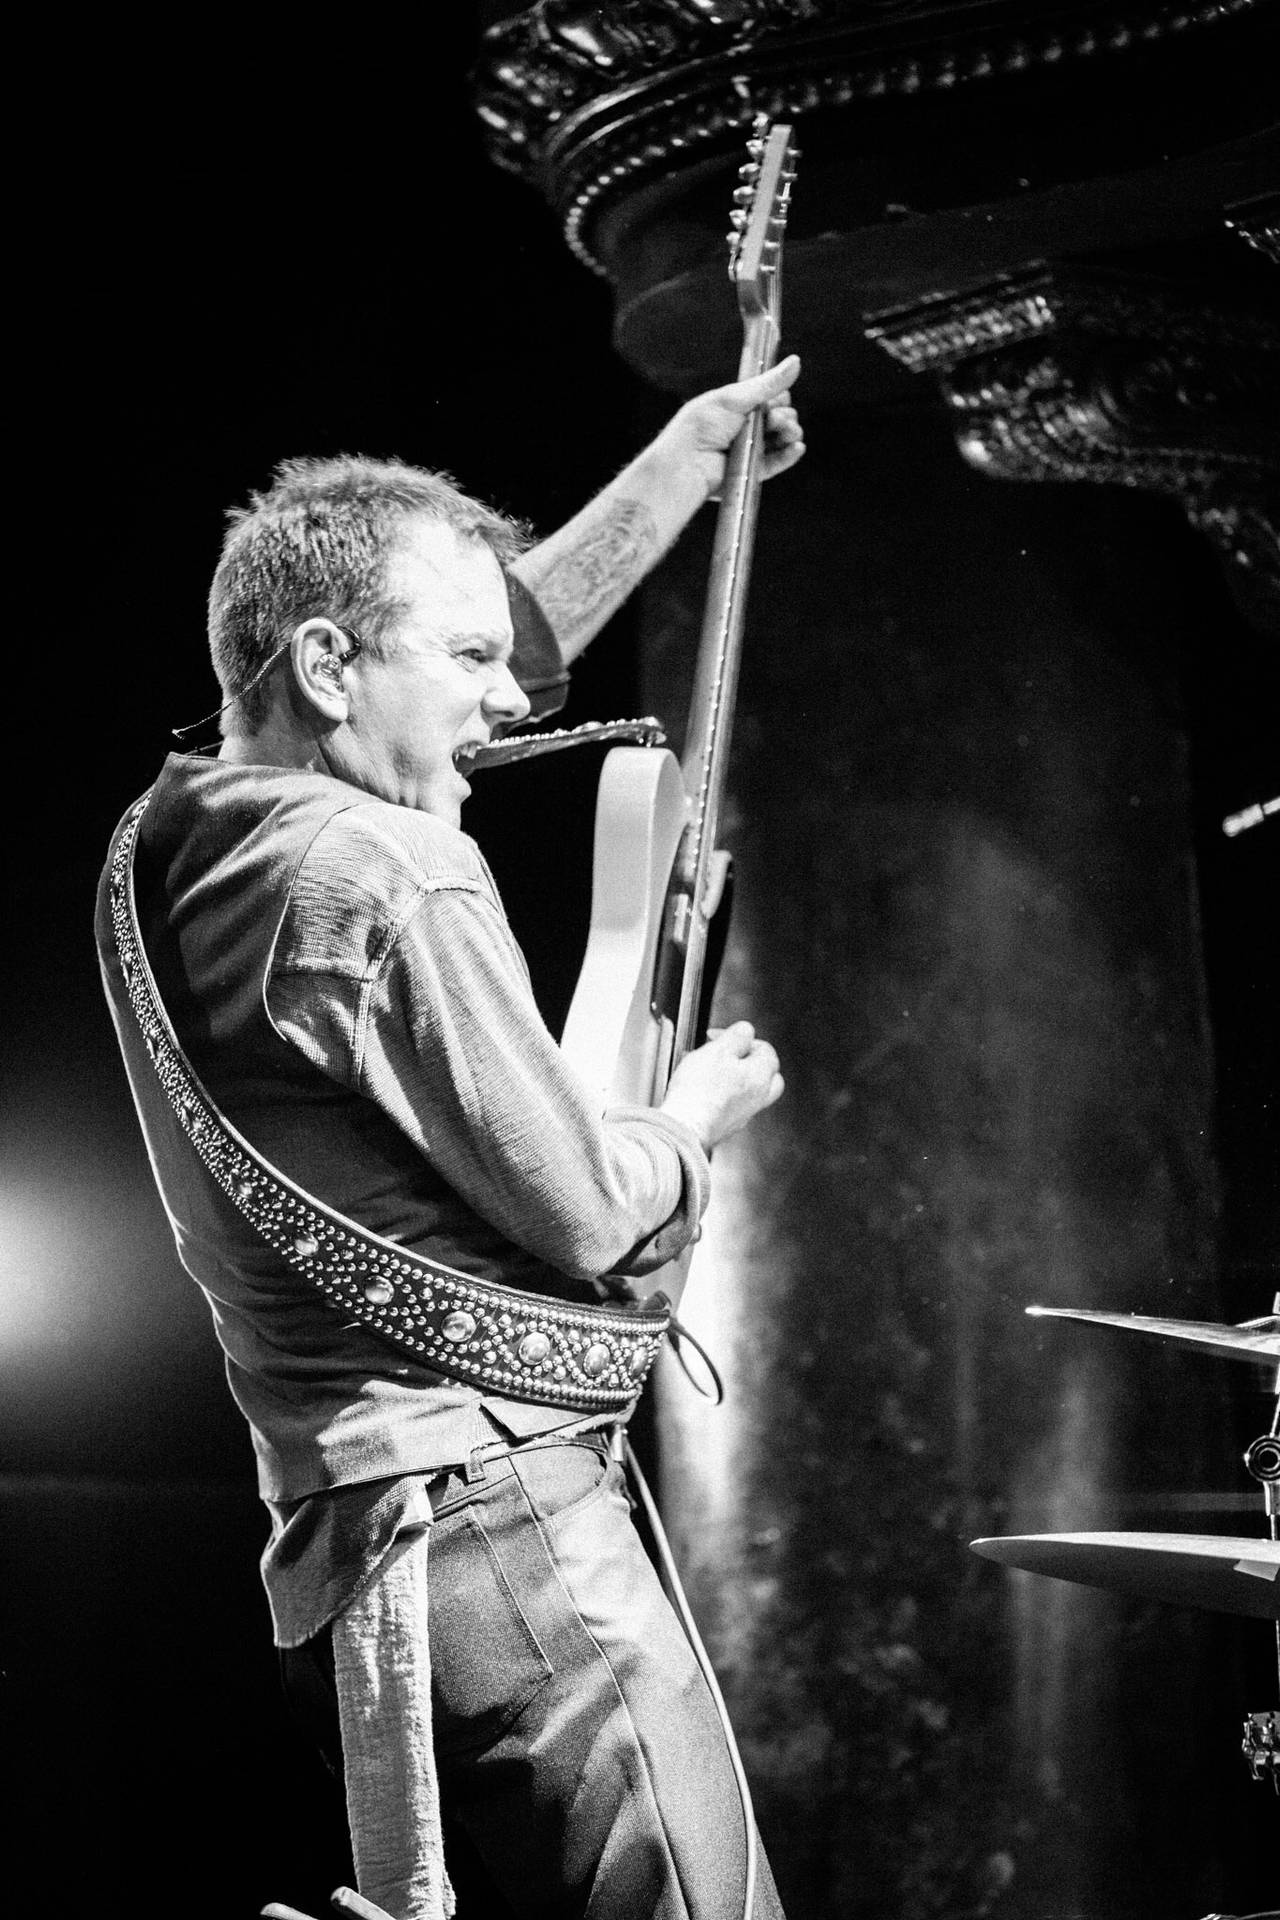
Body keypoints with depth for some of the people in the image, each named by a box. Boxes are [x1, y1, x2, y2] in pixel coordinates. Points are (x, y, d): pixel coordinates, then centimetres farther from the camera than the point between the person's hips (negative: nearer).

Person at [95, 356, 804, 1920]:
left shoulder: (171, 846, 13)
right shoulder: (381, 876, -15)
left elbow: (481, 654, 26)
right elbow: (583, 1215, -11)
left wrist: (679, 466, 29)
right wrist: (697, 1114, 11)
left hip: (336, 1547, 10)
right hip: (497, 1514, -10)